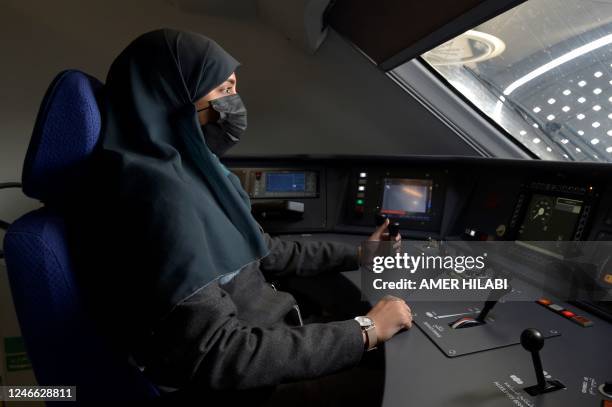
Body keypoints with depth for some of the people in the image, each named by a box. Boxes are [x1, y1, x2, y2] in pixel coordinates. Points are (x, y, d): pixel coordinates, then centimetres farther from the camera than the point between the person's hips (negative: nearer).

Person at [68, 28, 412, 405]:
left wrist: (357, 254, 14)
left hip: (271, 335, 8)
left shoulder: (193, 175, 4)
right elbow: (216, 355, -31)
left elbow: (266, 253, 11)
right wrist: (365, 333, -23)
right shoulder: (157, 191, -27)